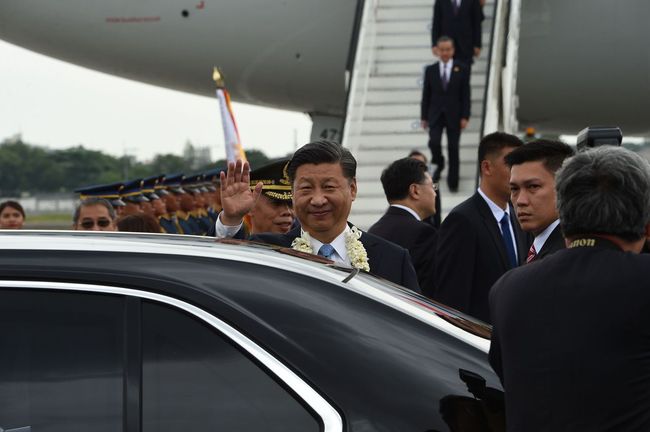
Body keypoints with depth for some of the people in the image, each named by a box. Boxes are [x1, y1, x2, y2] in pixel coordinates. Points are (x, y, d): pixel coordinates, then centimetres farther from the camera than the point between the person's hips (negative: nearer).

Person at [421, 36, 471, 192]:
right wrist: (424, 117, 4)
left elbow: (465, 95, -1)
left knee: (453, 147, 2)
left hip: (454, 115, -1)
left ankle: (452, 181, 13)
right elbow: (426, 95, 7)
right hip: (435, 114, 1)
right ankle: (439, 164, 16)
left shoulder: (462, 69, 0)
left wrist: (465, 117, -7)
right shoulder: (430, 70, 4)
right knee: (434, 142, -15)